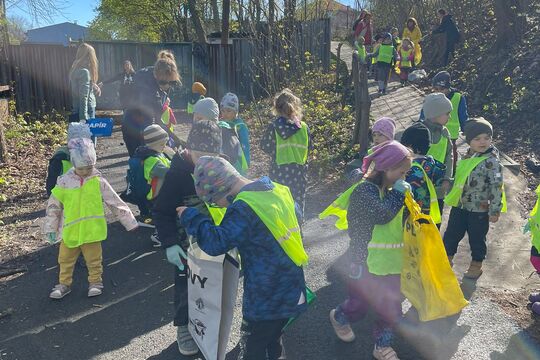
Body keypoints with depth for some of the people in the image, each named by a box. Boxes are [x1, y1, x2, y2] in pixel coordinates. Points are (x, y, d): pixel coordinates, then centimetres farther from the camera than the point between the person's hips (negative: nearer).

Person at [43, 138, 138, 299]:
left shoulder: (98, 182, -7)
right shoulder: (65, 181, -5)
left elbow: (115, 202, -3)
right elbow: (53, 205, 3)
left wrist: (129, 221, -2)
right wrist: (50, 228, 5)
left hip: (92, 230, -2)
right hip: (70, 231, 2)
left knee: (94, 259, 11)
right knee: (65, 259, 17)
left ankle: (95, 281, 30)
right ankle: (64, 283, 35)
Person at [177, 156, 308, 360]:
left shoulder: (244, 208, -24)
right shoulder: (277, 190, 2)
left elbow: (215, 243, -25)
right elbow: (296, 222, 16)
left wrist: (190, 217, -13)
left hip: (266, 299, -8)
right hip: (292, 291, 8)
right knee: (272, 341, 27)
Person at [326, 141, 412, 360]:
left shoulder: (391, 191, 9)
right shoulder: (364, 189, -17)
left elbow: (401, 221, 20)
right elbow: (383, 214, -30)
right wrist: (398, 193, -19)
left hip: (391, 260, 7)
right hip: (366, 260, -7)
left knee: (391, 305, 10)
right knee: (361, 303, 9)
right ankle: (340, 317, 42)